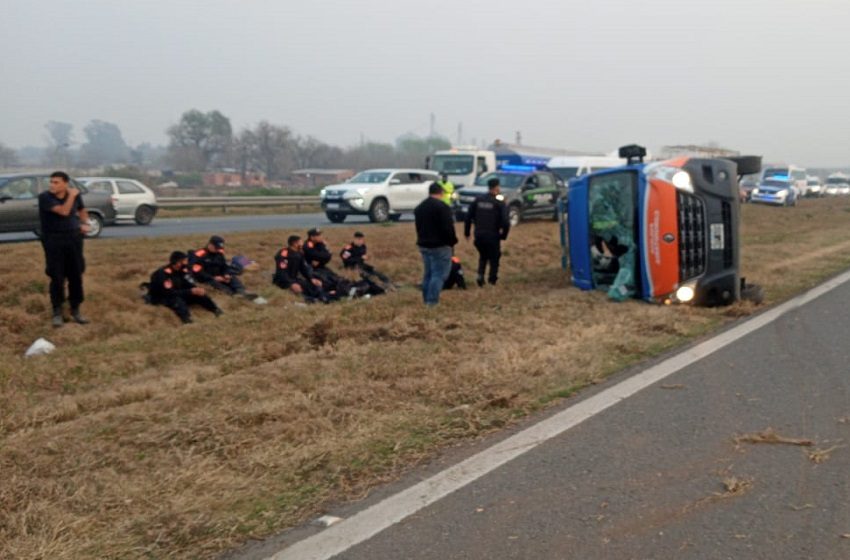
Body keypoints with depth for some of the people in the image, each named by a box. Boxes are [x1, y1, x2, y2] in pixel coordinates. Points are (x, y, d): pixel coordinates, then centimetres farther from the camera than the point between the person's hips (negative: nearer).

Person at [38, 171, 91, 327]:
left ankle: (75, 310, 19)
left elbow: (82, 210, 20)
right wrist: (71, 196, -18)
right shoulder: (45, 197, -13)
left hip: (73, 238, 4)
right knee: (57, 278, -2)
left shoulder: (75, 195, 0)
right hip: (53, 241, -4)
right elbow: (63, 211, -25)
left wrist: (84, 224, 4)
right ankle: (57, 312, 10)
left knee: (76, 276, 7)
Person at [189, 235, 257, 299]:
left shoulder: (219, 253, 9)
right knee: (215, 283, -37)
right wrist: (213, 278, -22)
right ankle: (232, 294, -58)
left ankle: (242, 292, -47)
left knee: (234, 278, -19)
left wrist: (227, 275, -8)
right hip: (205, 280, -6)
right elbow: (197, 272, -18)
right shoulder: (199, 255, -13)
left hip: (219, 278, 6)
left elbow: (225, 266, 16)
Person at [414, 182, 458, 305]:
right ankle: (432, 301, -10)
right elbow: (448, 228, -18)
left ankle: (426, 300, 18)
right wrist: (453, 241, -4)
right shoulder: (442, 207, -15)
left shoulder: (419, 207, 14)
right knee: (439, 274, -5)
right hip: (440, 246, -8)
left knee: (428, 273, 16)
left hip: (424, 245, 8)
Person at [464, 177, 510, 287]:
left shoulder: (477, 201, 2)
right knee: (494, 257, 17)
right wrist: (503, 235, -1)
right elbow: (505, 222, -16)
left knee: (483, 256, 22)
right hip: (493, 236, -4)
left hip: (479, 235, 4)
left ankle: (480, 275, 4)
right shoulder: (499, 203, -9)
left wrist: (466, 232, 14)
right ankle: (492, 279, 20)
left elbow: (468, 217, 4)